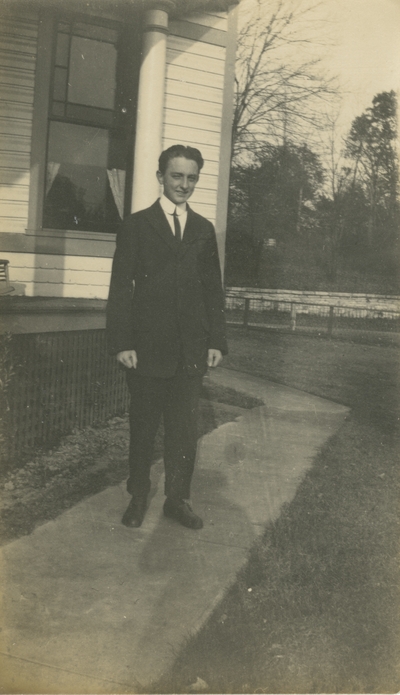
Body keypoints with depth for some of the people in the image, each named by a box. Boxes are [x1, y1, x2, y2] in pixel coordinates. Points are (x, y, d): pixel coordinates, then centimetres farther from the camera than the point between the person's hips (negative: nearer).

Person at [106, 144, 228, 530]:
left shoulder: (204, 229, 12)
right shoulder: (136, 225, 2)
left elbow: (213, 289, 12)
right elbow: (121, 287, -2)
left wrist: (217, 340, 5)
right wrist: (122, 342, -9)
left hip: (192, 349, 3)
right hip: (147, 346, -2)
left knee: (185, 428, 7)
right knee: (143, 426, 7)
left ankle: (178, 499, 22)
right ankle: (138, 497, 24)